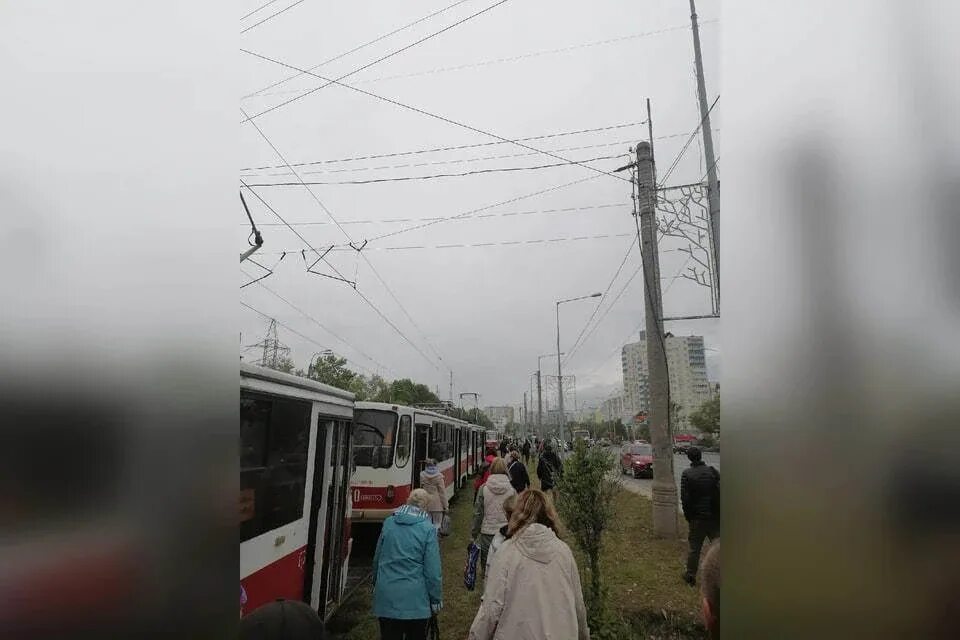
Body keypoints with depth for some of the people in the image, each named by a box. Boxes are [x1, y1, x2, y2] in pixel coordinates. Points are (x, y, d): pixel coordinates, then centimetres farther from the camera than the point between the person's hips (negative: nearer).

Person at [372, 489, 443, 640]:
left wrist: (376, 583, 27)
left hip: (386, 597, 4)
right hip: (415, 599, -3)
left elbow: (377, 558, 11)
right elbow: (432, 569, -12)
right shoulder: (428, 529, -12)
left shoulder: (388, 523, 0)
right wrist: (436, 599, 0)